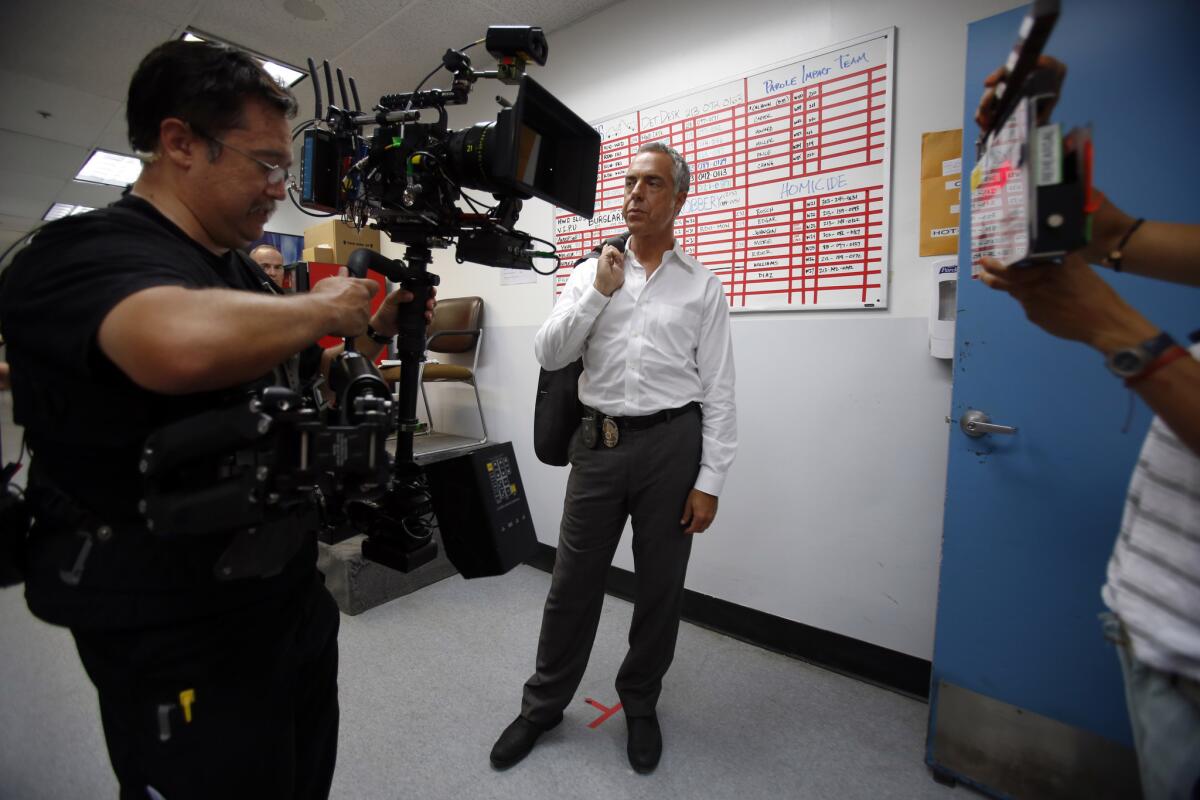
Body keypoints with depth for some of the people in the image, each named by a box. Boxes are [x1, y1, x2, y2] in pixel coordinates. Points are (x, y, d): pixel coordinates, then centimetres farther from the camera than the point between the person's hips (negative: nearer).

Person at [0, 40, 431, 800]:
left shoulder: (241, 272, 9)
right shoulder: (84, 253, -18)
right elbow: (183, 346, -42)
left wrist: (376, 333, 2)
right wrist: (321, 307, -23)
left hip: (295, 597, 8)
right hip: (181, 643, -8)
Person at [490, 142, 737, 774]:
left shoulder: (703, 287, 3)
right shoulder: (590, 274, 8)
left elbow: (718, 392, 0)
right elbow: (548, 355, -1)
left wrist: (709, 481, -5)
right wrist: (598, 292, -9)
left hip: (671, 443, -1)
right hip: (599, 442, 1)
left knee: (660, 586, 12)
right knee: (572, 584, 12)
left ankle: (640, 705, 38)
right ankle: (543, 704, 35)